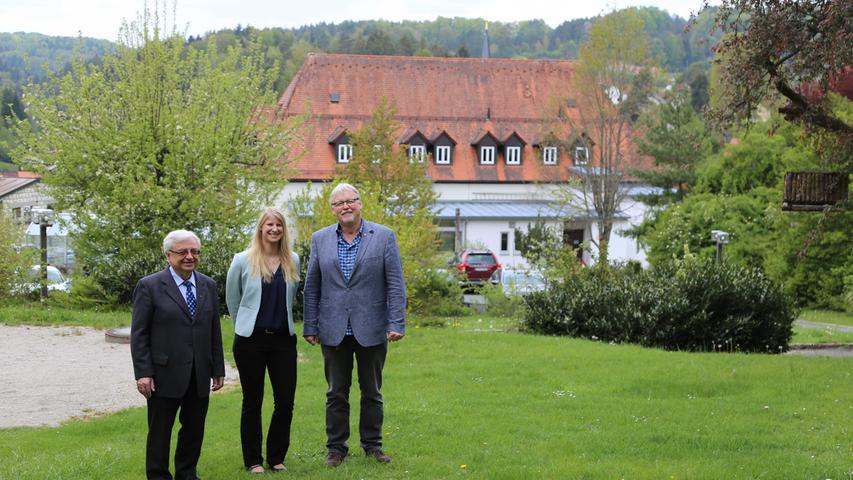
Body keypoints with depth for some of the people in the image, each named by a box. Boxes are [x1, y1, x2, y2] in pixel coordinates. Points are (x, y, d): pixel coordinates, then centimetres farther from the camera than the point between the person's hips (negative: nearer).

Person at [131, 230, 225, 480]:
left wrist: (218, 369, 10)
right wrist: (143, 373, -11)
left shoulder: (208, 286, 9)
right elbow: (138, 334, -6)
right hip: (165, 375, -4)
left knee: (194, 429, 11)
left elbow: (215, 331, 12)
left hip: (199, 376, 4)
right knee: (160, 431, 6)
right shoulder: (149, 286, -5)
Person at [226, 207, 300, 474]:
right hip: (251, 340, -2)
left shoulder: (293, 261, 3)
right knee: (252, 402, 6)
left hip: (283, 339, 3)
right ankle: (253, 460, 17)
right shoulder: (243, 261, -5)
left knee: (285, 402, 2)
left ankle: (276, 457, 18)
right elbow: (232, 300, 7)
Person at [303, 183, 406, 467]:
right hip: (334, 331, 1)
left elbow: (395, 284, -4)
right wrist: (310, 326, 3)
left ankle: (372, 444, 23)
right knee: (336, 393, 9)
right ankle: (336, 447, 18)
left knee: (372, 392, 11)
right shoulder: (320, 239, 4)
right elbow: (312, 287, 6)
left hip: (371, 330, -1)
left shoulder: (384, 237, -2)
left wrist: (396, 324, -10)